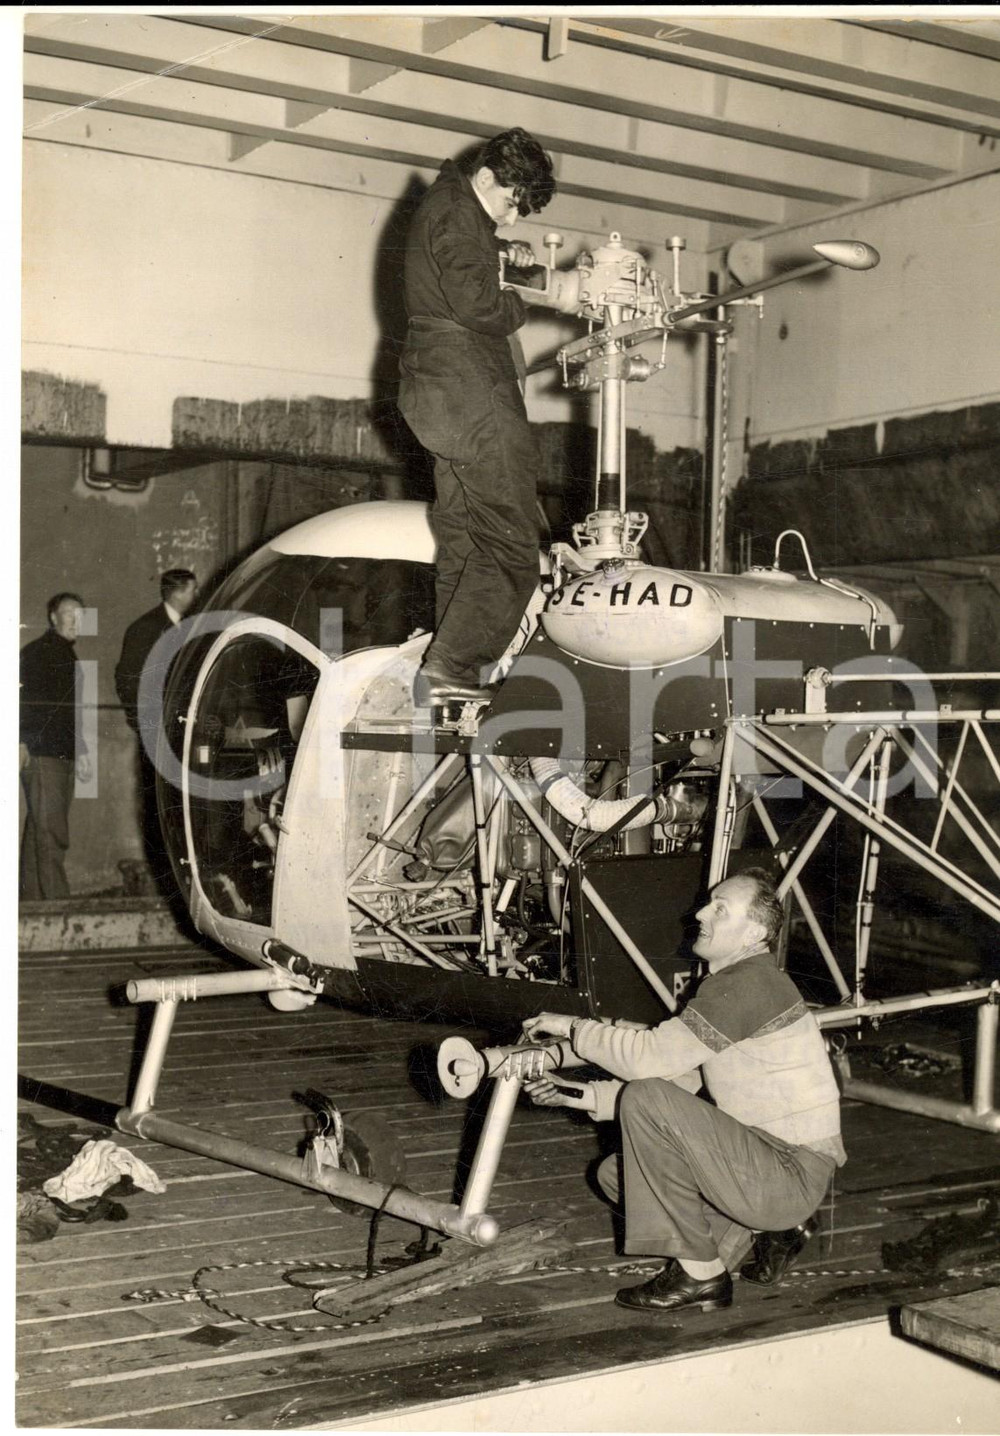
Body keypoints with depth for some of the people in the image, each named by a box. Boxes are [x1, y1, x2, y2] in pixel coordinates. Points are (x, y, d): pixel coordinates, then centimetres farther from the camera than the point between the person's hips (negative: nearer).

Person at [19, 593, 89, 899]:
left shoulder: (68, 657, 22)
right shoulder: (35, 652, -4)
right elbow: (24, 698, -13)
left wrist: (81, 752, 27)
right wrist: (22, 742, -21)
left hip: (64, 757, 8)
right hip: (40, 756, -8)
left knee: (40, 831, 9)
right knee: (51, 835, -12)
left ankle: (32, 897, 13)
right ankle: (56, 901, -15)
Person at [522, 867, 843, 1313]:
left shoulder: (749, 983, -18)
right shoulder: (729, 985, 15)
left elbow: (650, 1056, -23)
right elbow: (676, 1081, 14)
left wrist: (575, 1027, -8)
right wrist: (585, 1096, 4)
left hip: (795, 1172, -10)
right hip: (767, 1160, 10)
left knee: (648, 1101, -22)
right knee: (615, 1173, 10)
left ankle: (700, 1273, -11)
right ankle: (766, 1230, 9)